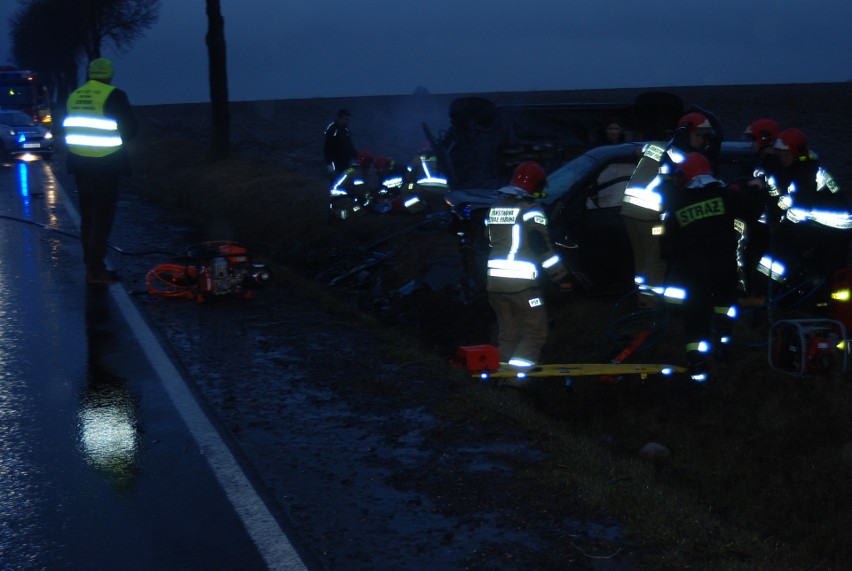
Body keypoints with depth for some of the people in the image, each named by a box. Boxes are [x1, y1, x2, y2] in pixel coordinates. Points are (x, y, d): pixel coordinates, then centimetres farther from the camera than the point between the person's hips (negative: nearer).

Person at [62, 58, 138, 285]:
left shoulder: (74, 97, 6)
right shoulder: (114, 96, -13)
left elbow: (70, 128, 13)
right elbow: (130, 129, -10)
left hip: (80, 163, 6)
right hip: (106, 165, -6)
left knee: (87, 217, 15)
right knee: (102, 218, -2)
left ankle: (91, 265, 22)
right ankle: (96, 270, -2)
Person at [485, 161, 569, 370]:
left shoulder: (494, 209, 14)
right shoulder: (531, 211, -9)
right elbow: (542, 247, -13)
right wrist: (561, 276, -9)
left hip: (495, 280, 7)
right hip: (522, 282, -7)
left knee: (507, 332, 17)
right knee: (535, 331, 0)